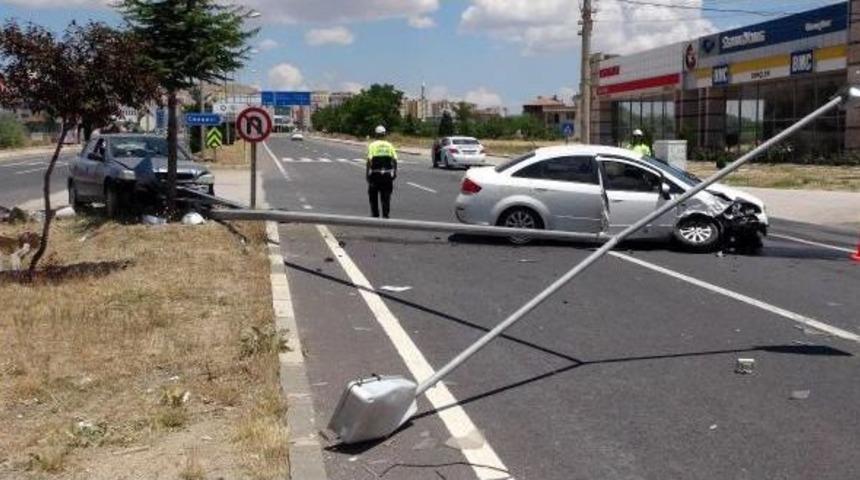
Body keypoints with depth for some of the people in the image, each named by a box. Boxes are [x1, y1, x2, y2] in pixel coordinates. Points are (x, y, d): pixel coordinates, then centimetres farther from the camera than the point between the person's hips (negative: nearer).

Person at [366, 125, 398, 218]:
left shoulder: (372, 145, -4)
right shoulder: (389, 145, 5)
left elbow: (369, 160, -11)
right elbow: (394, 160, 2)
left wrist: (368, 173, -6)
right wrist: (395, 172, 10)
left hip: (375, 174, -2)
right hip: (387, 175, 2)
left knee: (373, 196, 12)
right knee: (386, 196, 6)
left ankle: (375, 215, 14)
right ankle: (385, 215, -2)